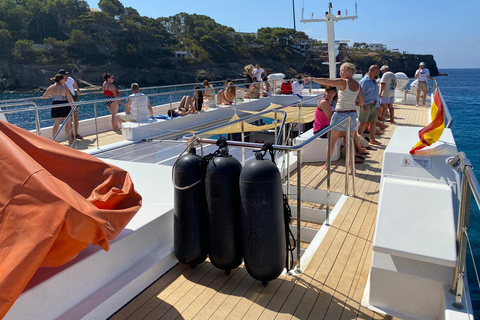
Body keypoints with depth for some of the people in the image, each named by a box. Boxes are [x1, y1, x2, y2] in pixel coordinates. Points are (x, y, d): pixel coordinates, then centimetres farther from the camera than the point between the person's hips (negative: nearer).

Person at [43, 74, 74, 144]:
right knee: (68, 123, 6)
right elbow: (70, 99, -14)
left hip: (55, 107, 5)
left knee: (56, 124, 13)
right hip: (65, 107, -5)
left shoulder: (50, 88, 4)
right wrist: (72, 107, -2)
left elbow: (44, 96, 17)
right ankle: (70, 140, 9)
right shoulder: (64, 88, -12)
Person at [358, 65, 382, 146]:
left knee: (373, 122, 11)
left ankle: (372, 139, 21)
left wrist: (376, 104, 19)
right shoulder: (364, 81, -12)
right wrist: (363, 105, -23)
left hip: (373, 105, 9)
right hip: (365, 105, -9)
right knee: (362, 123, -3)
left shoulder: (374, 81, 16)